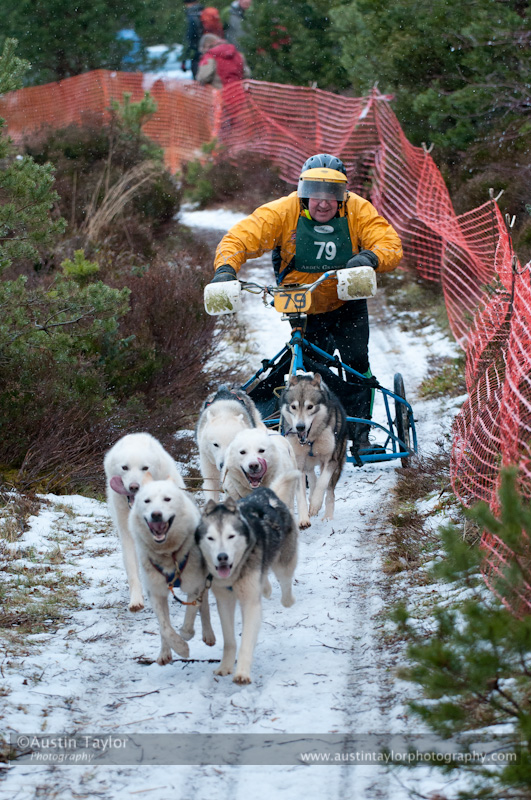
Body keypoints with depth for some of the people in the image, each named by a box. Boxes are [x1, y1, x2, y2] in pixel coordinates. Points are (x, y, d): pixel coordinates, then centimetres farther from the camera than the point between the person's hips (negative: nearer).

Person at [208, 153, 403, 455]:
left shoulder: (358, 211, -16)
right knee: (312, 370, -5)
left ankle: (360, 435, -6)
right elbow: (241, 237, -23)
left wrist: (370, 257, -47)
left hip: (347, 305, 0)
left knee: (354, 362, -15)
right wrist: (226, 267, -42)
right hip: (303, 310, 0)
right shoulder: (282, 212, -19)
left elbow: (391, 244, -24)